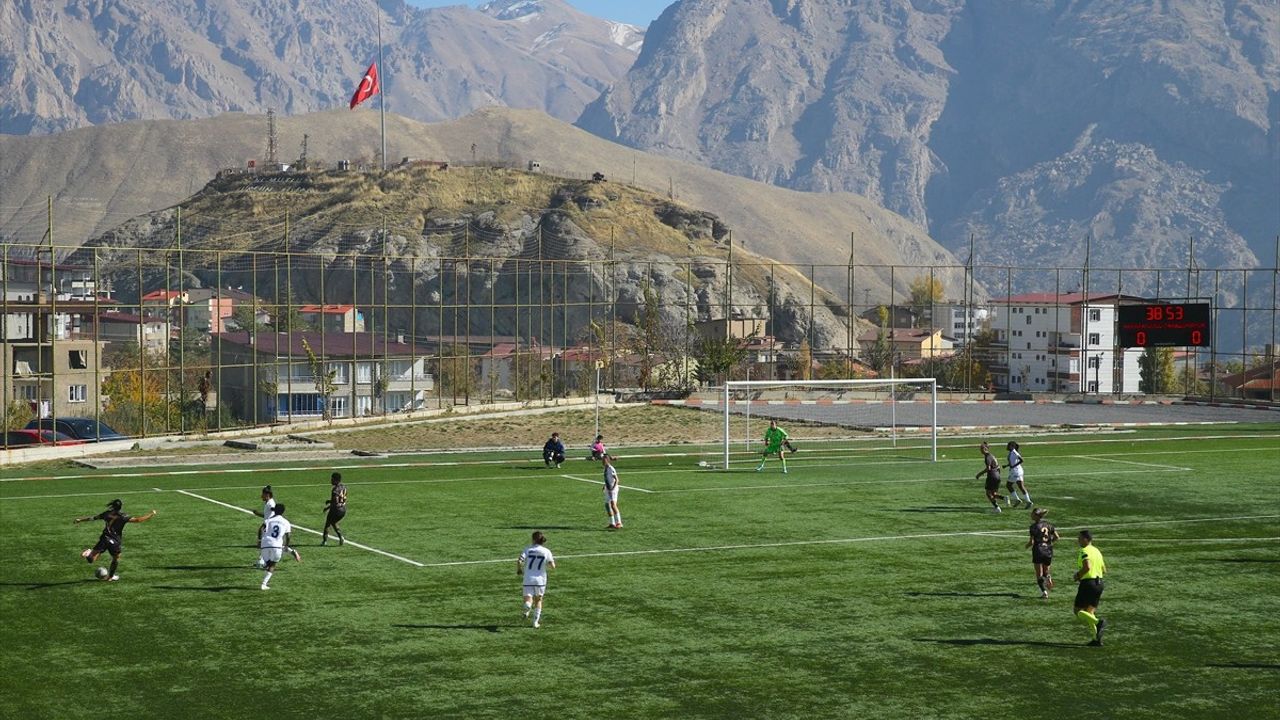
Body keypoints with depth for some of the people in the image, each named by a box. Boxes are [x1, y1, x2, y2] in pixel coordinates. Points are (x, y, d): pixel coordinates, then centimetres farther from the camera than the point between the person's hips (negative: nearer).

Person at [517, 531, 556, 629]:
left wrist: (519, 570, 7)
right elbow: (552, 566, -6)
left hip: (528, 579, -1)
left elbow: (519, 561, -12)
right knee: (538, 600, 20)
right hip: (540, 580, 1)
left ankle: (527, 609, -37)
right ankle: (536, 622, 20)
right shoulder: (546, 551, -1)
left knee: (528, 601, -1)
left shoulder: (528, 549, -1)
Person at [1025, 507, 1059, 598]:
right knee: (1045, 571, 20)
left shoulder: (1034, 526, -10)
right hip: (1048, 552, 4)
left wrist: (1027, 545, 7)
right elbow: (1056, 537, 2)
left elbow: (1032, 542, -13)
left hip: (1038, 551, -4)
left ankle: (1044, 591, -9)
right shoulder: (1049, 525, 5)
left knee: (1039, 575, 5)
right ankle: (1048, 577, -13)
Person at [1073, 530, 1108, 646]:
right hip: (1099, 582, 8)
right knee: (1090, 612, 12)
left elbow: (1087, 567, -27)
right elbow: (1104, 570, 18)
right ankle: (1097, 639, 3)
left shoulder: (1085, 551, -12)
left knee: (1078, 611, 1)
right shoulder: (1097, 551, 15)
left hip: (1088, 583, -8)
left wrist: (1078, 575, -11)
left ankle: (1098, 622, -22)